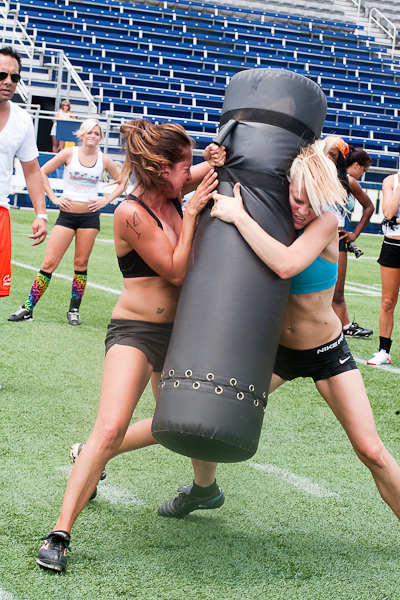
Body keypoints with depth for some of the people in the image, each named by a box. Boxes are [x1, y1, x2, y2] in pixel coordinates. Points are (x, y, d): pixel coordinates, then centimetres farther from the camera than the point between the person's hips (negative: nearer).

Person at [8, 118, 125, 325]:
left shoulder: (104, 159, 4)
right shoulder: (70, 153, 0)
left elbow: (122, 182, 16)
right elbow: (42, 172, 5)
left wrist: (107, 200, 3)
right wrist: (54, 197, -2)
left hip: (90, 216, 1)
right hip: (67, 214, -1)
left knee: (81, 264, 5)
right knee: (49, 262, -5)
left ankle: (74, 310, 16)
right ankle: (28, 308, -1)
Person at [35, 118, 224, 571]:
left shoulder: (173, 190, 1)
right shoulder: (131, 214, -20)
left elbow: (218, 164, 16)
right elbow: (176, 272, -19)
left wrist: (215, 159, -8)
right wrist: (191, 213, -19)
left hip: (177, 330, 8)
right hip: (133, 332, -8)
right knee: (109, 428, -23)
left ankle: (92, 456, 44)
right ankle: (59, 534, -18)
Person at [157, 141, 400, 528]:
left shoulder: (326, 223, -21)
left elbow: (286, 264, -39)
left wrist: (238, 215, -39)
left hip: (326, 351, -3)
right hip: (275, 347, 3)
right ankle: (204, 487, 29)